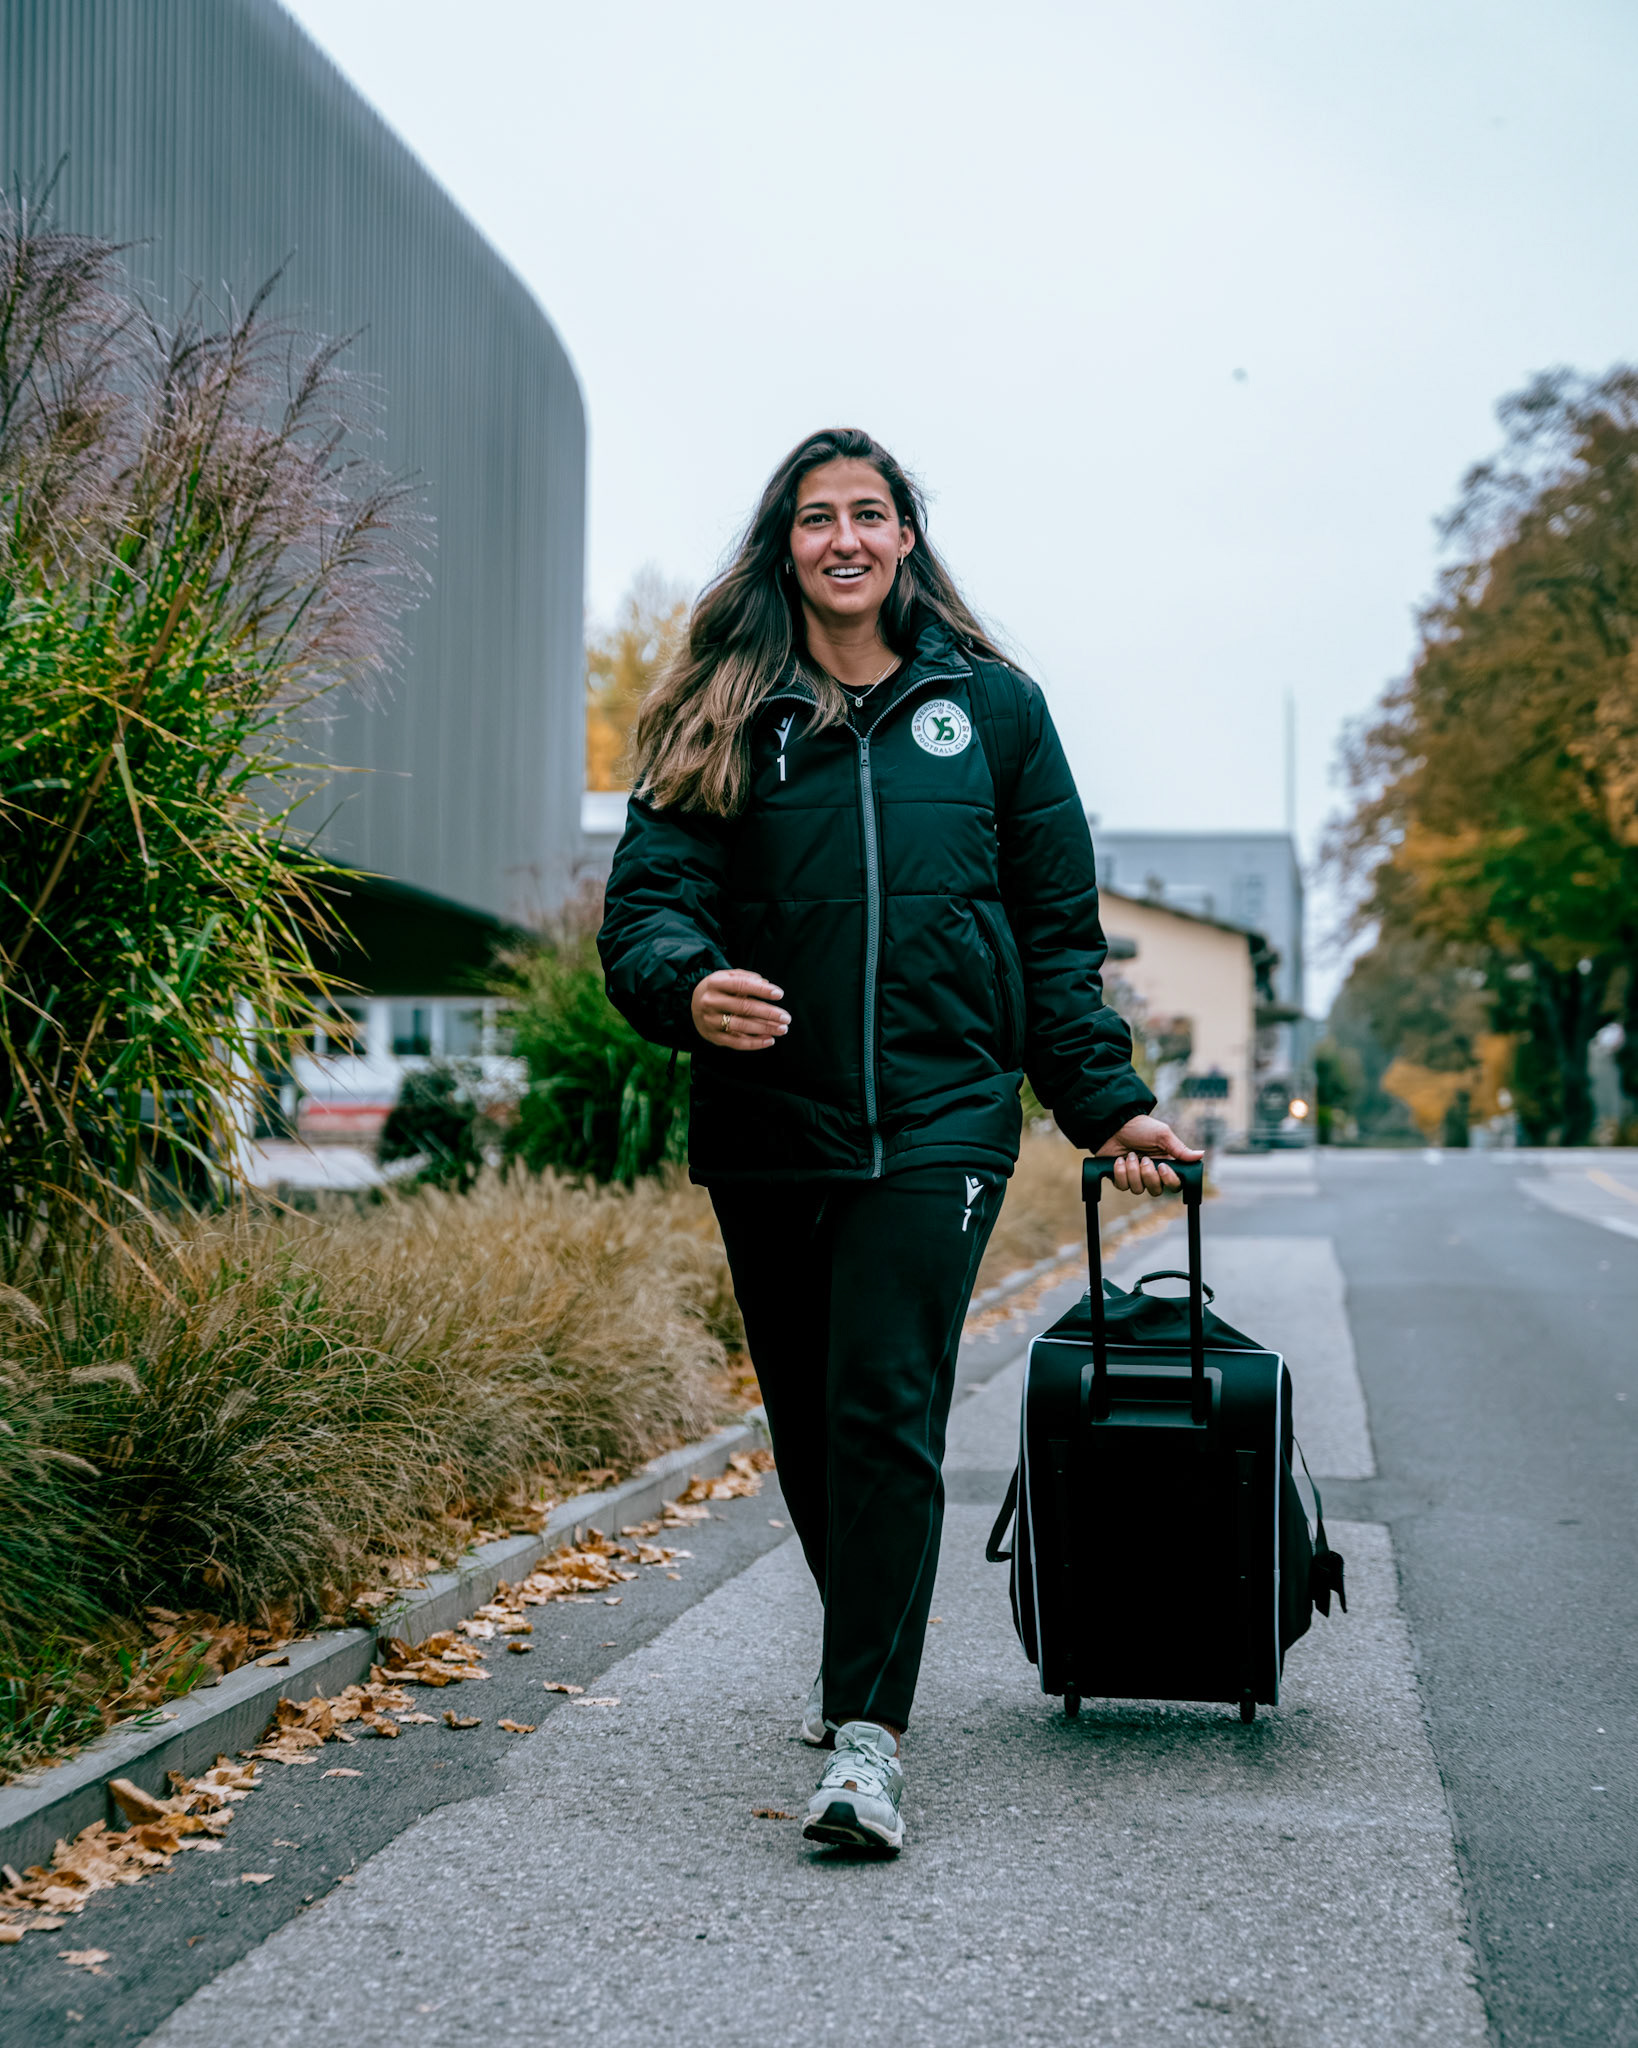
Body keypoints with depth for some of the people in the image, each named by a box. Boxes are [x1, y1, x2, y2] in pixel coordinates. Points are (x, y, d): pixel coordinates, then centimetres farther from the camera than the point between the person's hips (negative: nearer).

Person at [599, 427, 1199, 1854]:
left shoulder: (991, 707, 9)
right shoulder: (722, 717, 7)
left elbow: (1057, 930, 12)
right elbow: (649, 897, -3)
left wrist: (1107, 1099, 7)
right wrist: (688, 986, -26)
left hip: (935, 1121, -2)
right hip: (765, 1132, 2)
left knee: (886, 1412, -12)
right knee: (807, 1420, 12)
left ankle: (868, 1732, -9)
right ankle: (869, 1657, 33)